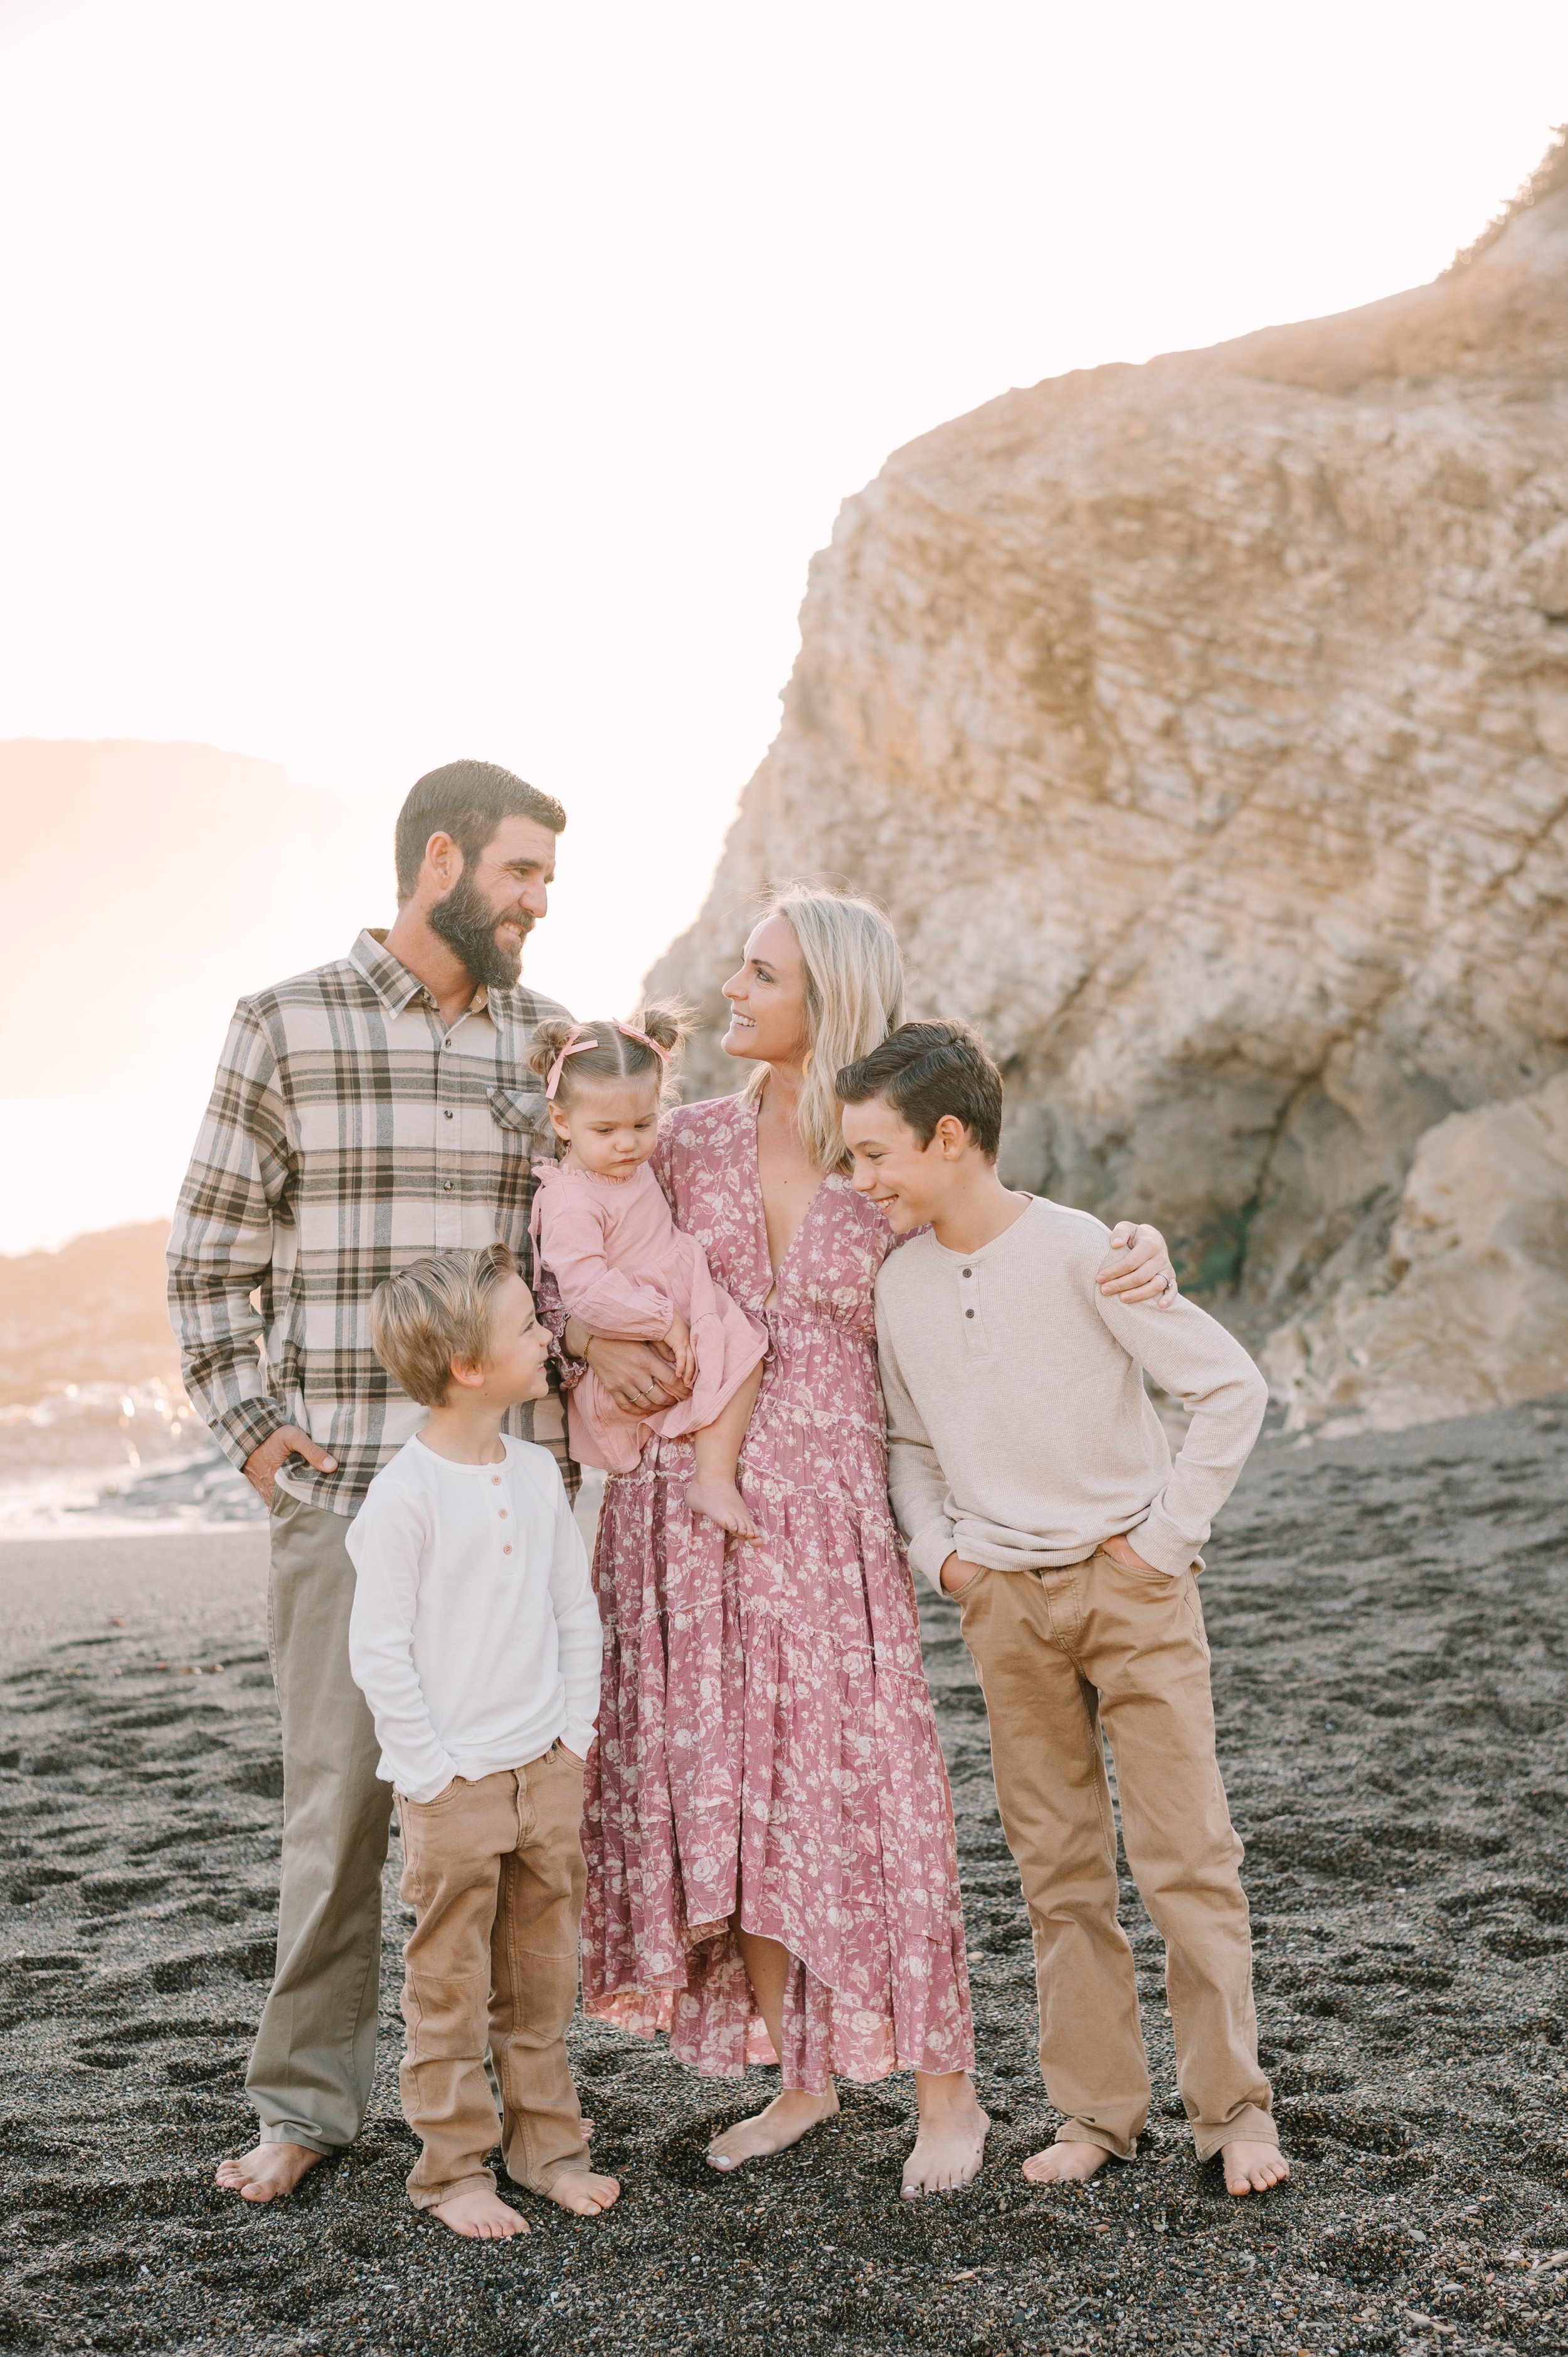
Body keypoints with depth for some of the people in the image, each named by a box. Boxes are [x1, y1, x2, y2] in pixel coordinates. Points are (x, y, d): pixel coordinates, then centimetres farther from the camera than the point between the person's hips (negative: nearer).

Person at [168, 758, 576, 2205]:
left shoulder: (550, 1038, 11)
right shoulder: (290, 1028, 2)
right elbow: (209, 1254, 4)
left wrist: (582, 1413, 6)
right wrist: (250, 1423, -4)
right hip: (343, 1485, -3)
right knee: (342, 1792, 0)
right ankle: (308, 2101, 14)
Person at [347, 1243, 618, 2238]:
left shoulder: (538, 1473, 4)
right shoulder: (405, 1495, -15)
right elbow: (379, 1649, -13)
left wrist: (575, 1733, 5)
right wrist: (431, 1772, -13)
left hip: (546, 1768, 6)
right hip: (453, 1781, -6)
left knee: (543, 1974, 14)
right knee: (451, 1981, 5)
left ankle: (547, 2143, 27)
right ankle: (455, 2166, 16)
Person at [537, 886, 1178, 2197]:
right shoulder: (693, 1141, 5)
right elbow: (558, 1261, 13)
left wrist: (1141, 1258, -11)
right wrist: (595, 1340, -8)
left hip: (827, 1512, -3)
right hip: (688, 1501, 3)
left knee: (862, 1787, -3)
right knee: (720, 1789, 7)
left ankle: (947, 2091, 13)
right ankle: (799, 2078, 23)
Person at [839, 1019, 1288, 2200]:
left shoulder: (1080, 1252, -14)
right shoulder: (901, 1281, 3)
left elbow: (1233, 1388, -11)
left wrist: (1165, 1538, -10)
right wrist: (938, 1550, 4)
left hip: (1130, 1583, -4)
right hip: (1004, 1602, 5)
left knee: (1187, 1856, -2)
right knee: (1058, 1868, 9)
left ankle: (1234, 2108, 11)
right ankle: (1097, 2108, 19)